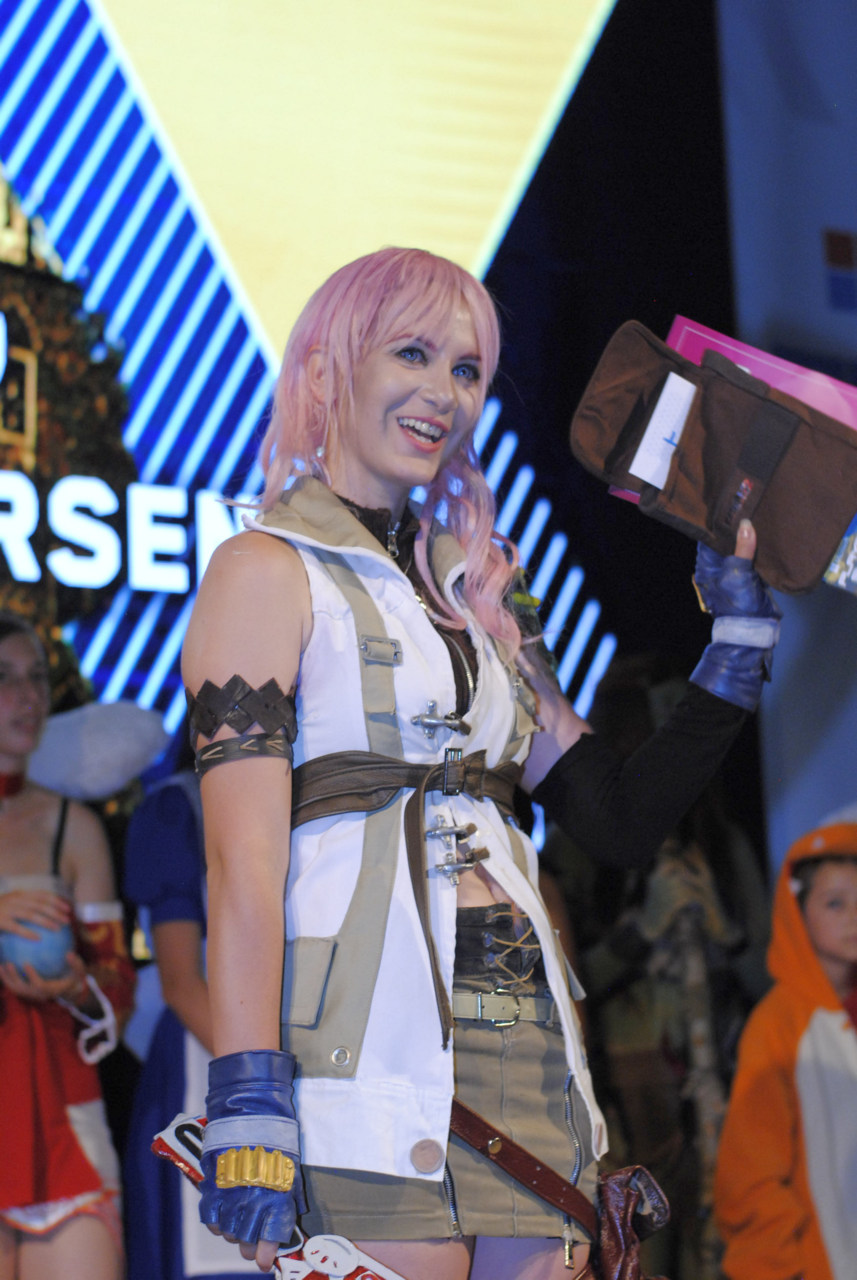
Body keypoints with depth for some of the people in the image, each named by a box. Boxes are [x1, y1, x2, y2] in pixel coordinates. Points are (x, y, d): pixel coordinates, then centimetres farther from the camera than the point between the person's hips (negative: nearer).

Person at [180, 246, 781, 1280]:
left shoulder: (468, 595, 21)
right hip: (376, 1044, -6)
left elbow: (622, 816, 16)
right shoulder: (267, 569, 1)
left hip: (526, 1050, 7)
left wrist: (741, 634, 12)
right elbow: (244, 854, -10)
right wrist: (245, 1105, -19)